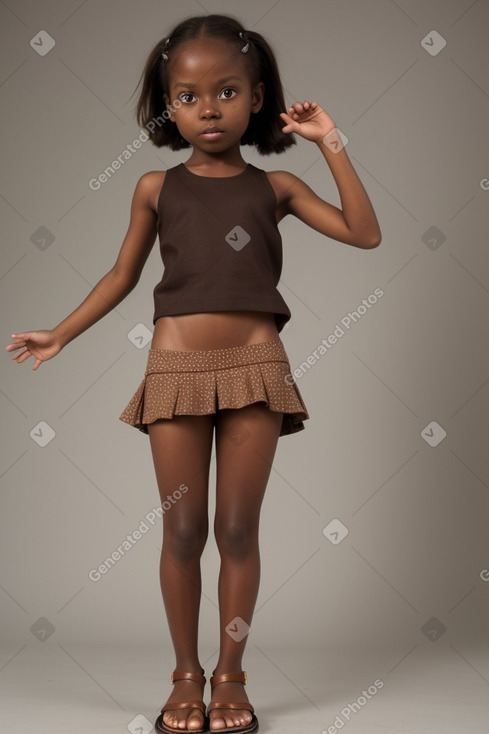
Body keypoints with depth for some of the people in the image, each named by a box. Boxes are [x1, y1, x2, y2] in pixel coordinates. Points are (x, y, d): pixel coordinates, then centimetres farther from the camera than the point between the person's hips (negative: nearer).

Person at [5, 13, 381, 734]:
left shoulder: (274, 186, 9)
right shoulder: (158, 188, 9)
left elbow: (364, 233, 2)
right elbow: (122, 277, 17)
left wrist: (331, 144, 0)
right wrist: (59, 335, 15)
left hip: (255, 368, 0)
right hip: (177, 369, 0)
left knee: (237, 529, 4)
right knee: (183, 531, 5)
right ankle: (187, 676, 20)